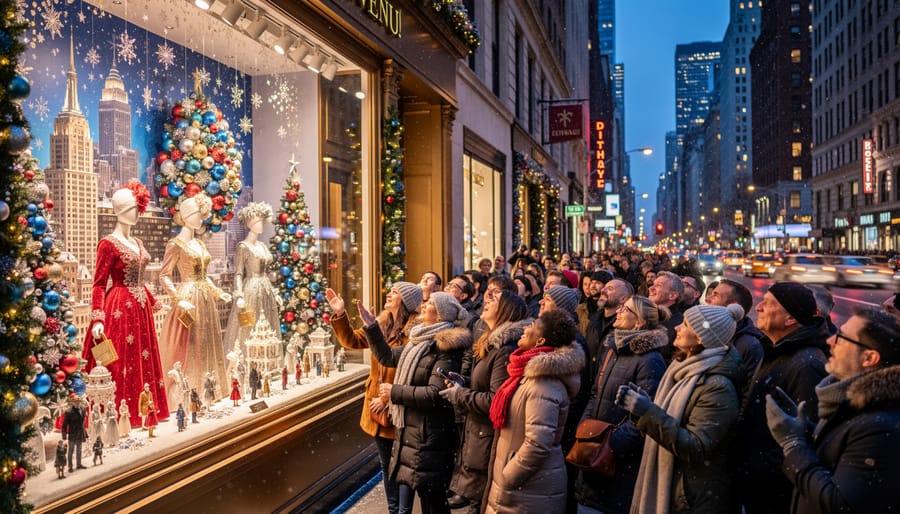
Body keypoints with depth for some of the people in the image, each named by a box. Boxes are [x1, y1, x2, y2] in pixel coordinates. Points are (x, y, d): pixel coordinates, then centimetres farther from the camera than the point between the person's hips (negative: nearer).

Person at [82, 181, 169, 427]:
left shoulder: (136, 243, 12)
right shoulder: (108, 243, -10)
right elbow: (98, 285, -13)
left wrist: (154, 302, 27)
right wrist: (97, 319, -22)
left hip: (140, 309, 8)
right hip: (119, 309, -8)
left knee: (142, 362, 12)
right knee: (117, 363, -5)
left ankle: (137, 413, 23)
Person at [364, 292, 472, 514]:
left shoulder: (447, 347, -19)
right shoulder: (419, 341, 11)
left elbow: (435, 394, -25)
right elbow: (387, 356, 19)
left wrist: (395, 392, -18)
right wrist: (371, 327, 9)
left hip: (429, 437, -9)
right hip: (409, 430, 9)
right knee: (406, 495, 20)